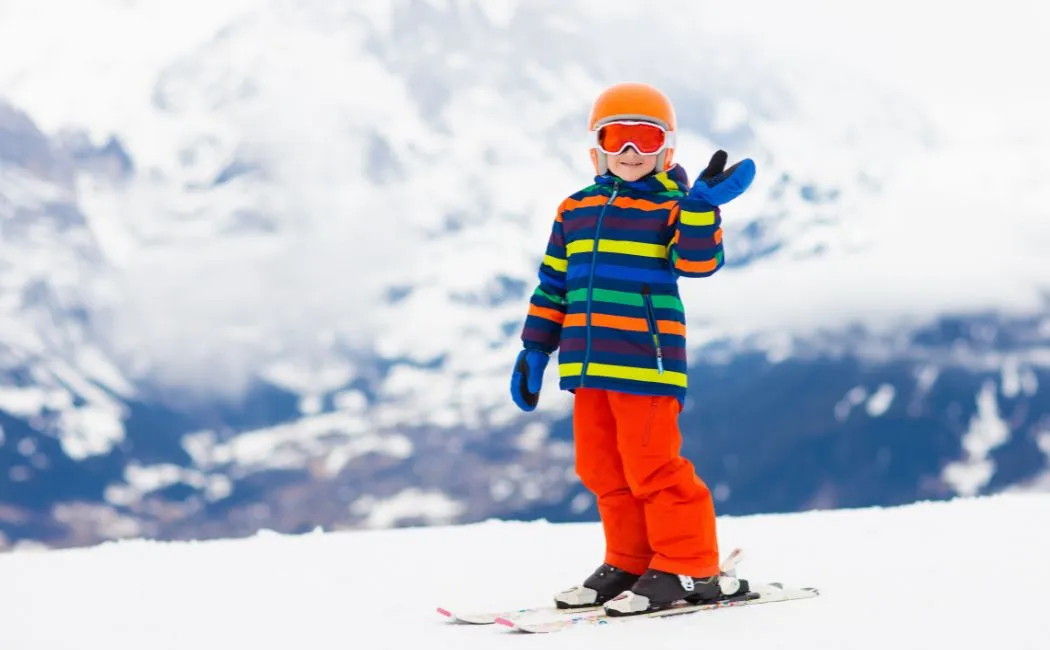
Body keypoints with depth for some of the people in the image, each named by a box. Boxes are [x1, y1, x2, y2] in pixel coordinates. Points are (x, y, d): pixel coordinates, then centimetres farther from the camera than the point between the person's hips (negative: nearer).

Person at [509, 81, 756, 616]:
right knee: (601, 468, 11)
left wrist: (703, 205, -28)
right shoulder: (574, 211, 14)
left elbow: (698, 262, -17)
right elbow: (552, 286, 17)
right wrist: (534, 351, 14)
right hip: (589, 363, 6)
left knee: (651, 464, -6)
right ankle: (629, 562, 23)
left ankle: (687, 569, 4)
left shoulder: (672, 208, -1)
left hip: (647, 361, -6)